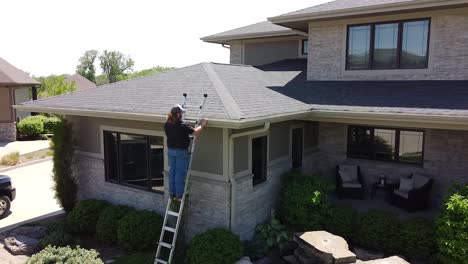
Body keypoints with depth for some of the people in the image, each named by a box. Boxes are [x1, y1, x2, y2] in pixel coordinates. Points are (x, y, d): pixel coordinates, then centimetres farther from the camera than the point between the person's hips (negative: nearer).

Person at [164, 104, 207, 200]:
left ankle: (172, 193, 21)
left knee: (172, 171, 13)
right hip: (181, 151, -6)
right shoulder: (182, 126, -21)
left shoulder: (166, 125, 0)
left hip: (170, 150, 7)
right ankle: (179, 195, 9)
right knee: (180, 173, 2)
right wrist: (202, 124, -5)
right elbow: (196, 132, -20)